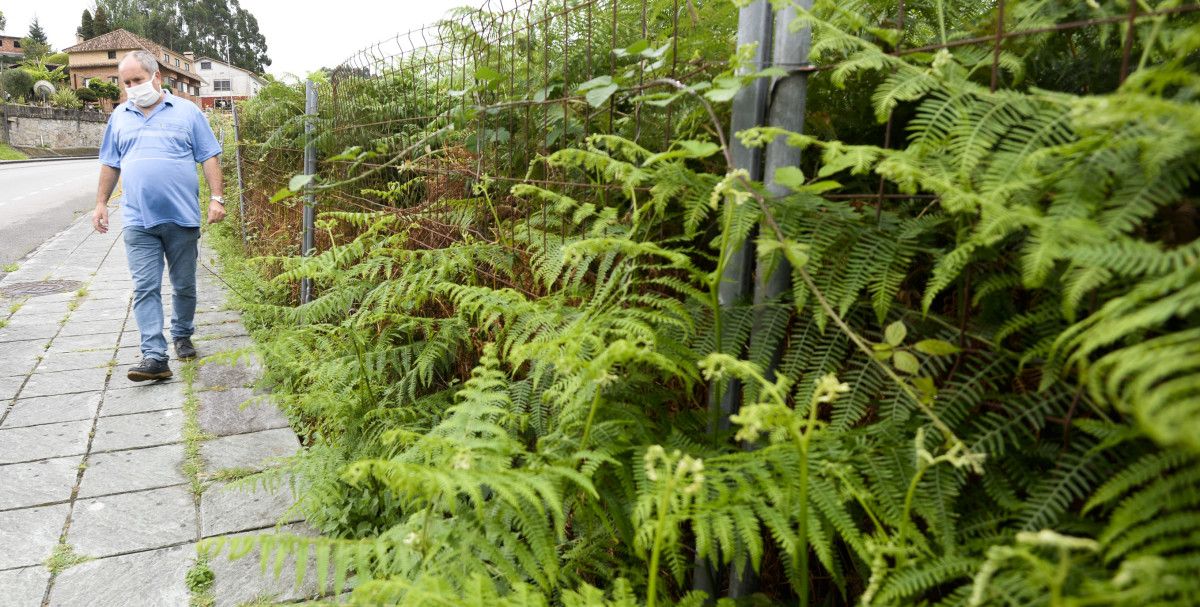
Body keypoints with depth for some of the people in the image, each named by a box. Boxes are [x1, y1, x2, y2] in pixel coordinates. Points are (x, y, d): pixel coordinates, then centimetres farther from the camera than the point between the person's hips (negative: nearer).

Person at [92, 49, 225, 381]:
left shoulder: (187, 112, 3)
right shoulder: (120, 116, 13)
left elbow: (210, 157, 1)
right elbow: (110, 164, 18)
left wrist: (217, 198, -8)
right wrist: (101, 203, 14)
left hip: (182, 218, -2)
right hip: (138, 221, 2)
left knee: (184, 285, 9)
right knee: (145, 288, -6)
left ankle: (182, 336, 28)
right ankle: (154, 357, -8)